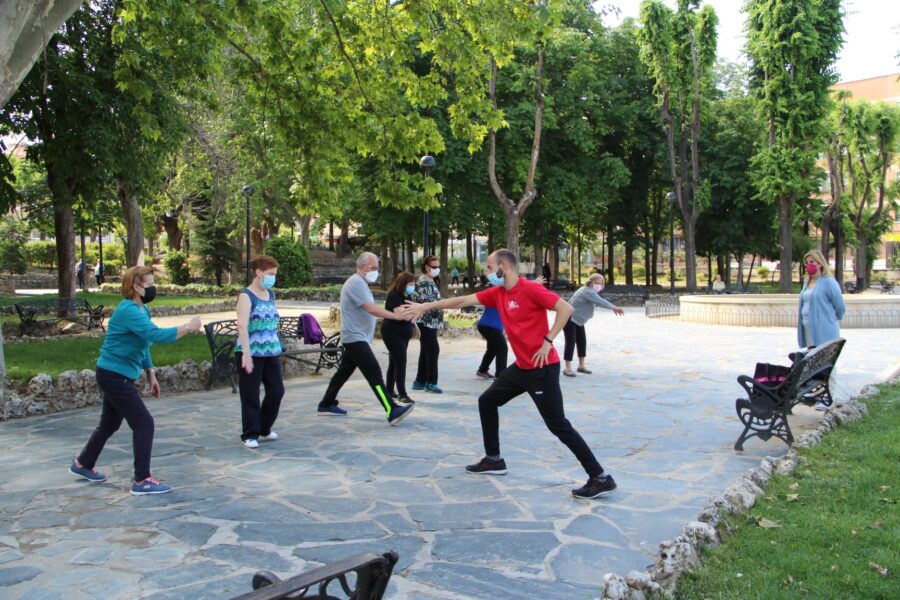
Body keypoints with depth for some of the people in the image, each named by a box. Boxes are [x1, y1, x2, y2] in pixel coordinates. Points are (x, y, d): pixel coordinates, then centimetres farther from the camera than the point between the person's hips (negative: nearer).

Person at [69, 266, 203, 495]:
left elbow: (143, 345, 17)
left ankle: (82, 464, 41)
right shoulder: (129, 311, -22)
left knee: (110, 423, 22)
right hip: (115, 376, -10)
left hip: (117, 377, 10)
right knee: (144, 423, -9)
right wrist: (188, 327, -26)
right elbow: (156, 334, -35)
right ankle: (141, 481, -3)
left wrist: (151, 375, 16)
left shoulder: (142, 310, 9)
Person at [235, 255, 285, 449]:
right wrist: (246, 353, -32)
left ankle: (264, 429, 27)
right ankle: (250, 435, 12)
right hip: (251, 353, -7)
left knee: (277, 391, 9)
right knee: (251, 395, 1)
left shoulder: (271, 294, 12)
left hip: (271, 351, 7)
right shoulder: (246, 295, -11)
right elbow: (242, 325, -23)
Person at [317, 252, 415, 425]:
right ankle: (392, 411, -24)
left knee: (344, 371, 16)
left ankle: (326, 405, 25)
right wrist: (396, 316, -28)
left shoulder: (360, 282, 17)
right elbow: (371, 308, -26)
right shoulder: (356, 282, -17)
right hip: (355, 337, -11)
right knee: (374, 372, -17)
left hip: (355, 337, 11)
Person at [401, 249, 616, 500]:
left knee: (558, 425, -8)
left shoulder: (530, 289, -17)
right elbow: (462, 301, 12)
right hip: (521, 366, 9)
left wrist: (548, 341, -21)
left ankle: (601, 478, 0)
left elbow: (566, 308, -20)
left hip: (543, 367, -9)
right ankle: (494, 460, 30)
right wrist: (425, 306, 15)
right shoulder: (497, 293, 7)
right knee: (487, 401, 18)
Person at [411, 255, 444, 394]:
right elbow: (428, 302, -23)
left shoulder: (429, 281, 18)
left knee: (426, 352, 12)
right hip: (426, 322, -10)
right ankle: (431, 382, -5)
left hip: (429, 322, 10)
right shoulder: (424, 282, -14)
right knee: (433, 350, -10)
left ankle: (420, 381, 18)